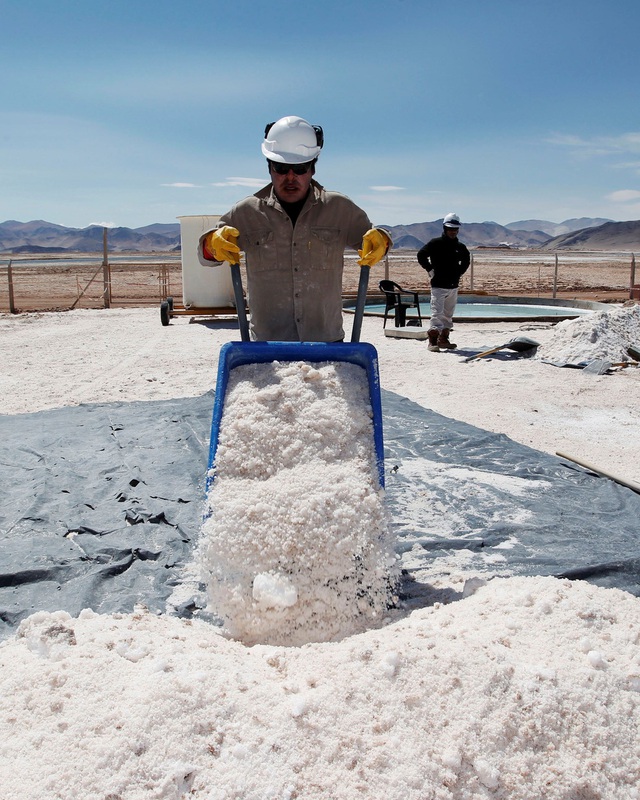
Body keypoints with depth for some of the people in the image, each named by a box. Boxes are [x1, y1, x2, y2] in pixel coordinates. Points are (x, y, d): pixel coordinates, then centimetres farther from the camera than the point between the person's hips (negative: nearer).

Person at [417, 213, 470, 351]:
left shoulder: (460, 247, 11)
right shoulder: (435, 243, -6)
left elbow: (466, 260, 28)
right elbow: (421, 255, -8)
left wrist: (459, 273, 17)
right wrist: (430, 270, -8)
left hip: (453, 286, 6)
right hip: (438, 285, -6)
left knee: (448, 315, 10)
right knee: (437, 313, -12)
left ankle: (443, 339, 18)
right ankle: (433, 340, -11)